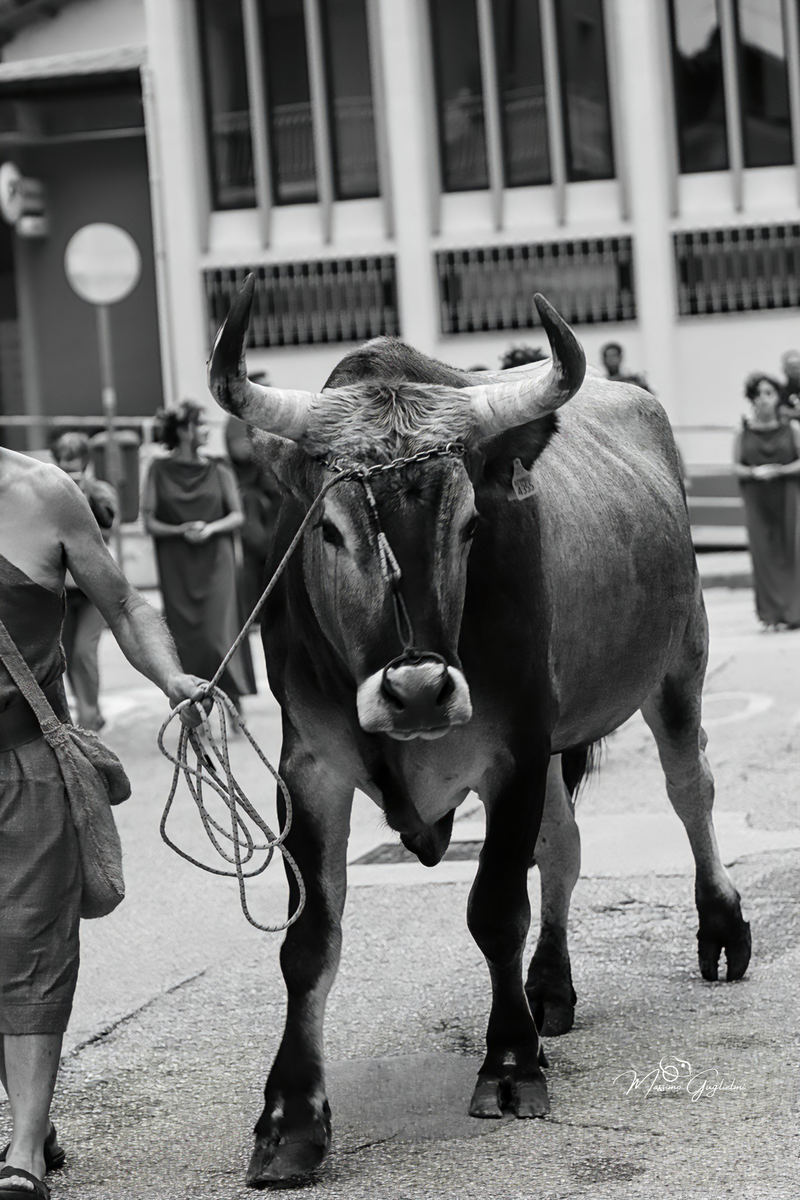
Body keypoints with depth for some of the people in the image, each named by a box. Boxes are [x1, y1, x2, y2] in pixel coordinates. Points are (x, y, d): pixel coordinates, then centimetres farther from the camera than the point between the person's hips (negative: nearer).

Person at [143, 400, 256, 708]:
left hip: (215, 565, 0)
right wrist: (181, 530, -15)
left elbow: (237, 516, 6)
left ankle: (234, 704, 2)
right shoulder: (160, 470, 3)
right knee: (186, 640, 0)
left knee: (218, 636, -11)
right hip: (177, 570, 0)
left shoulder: (218, 470, 6)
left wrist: (210, 528, -12)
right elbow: (149, 521, 2)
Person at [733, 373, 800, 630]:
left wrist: (779, 470, -14)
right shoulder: (744, 430, 6)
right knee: (763, 553, -4)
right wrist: (753, 472, -14)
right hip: (756, 498, 1)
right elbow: (736, 464, 6)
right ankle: (772, 614, 1)